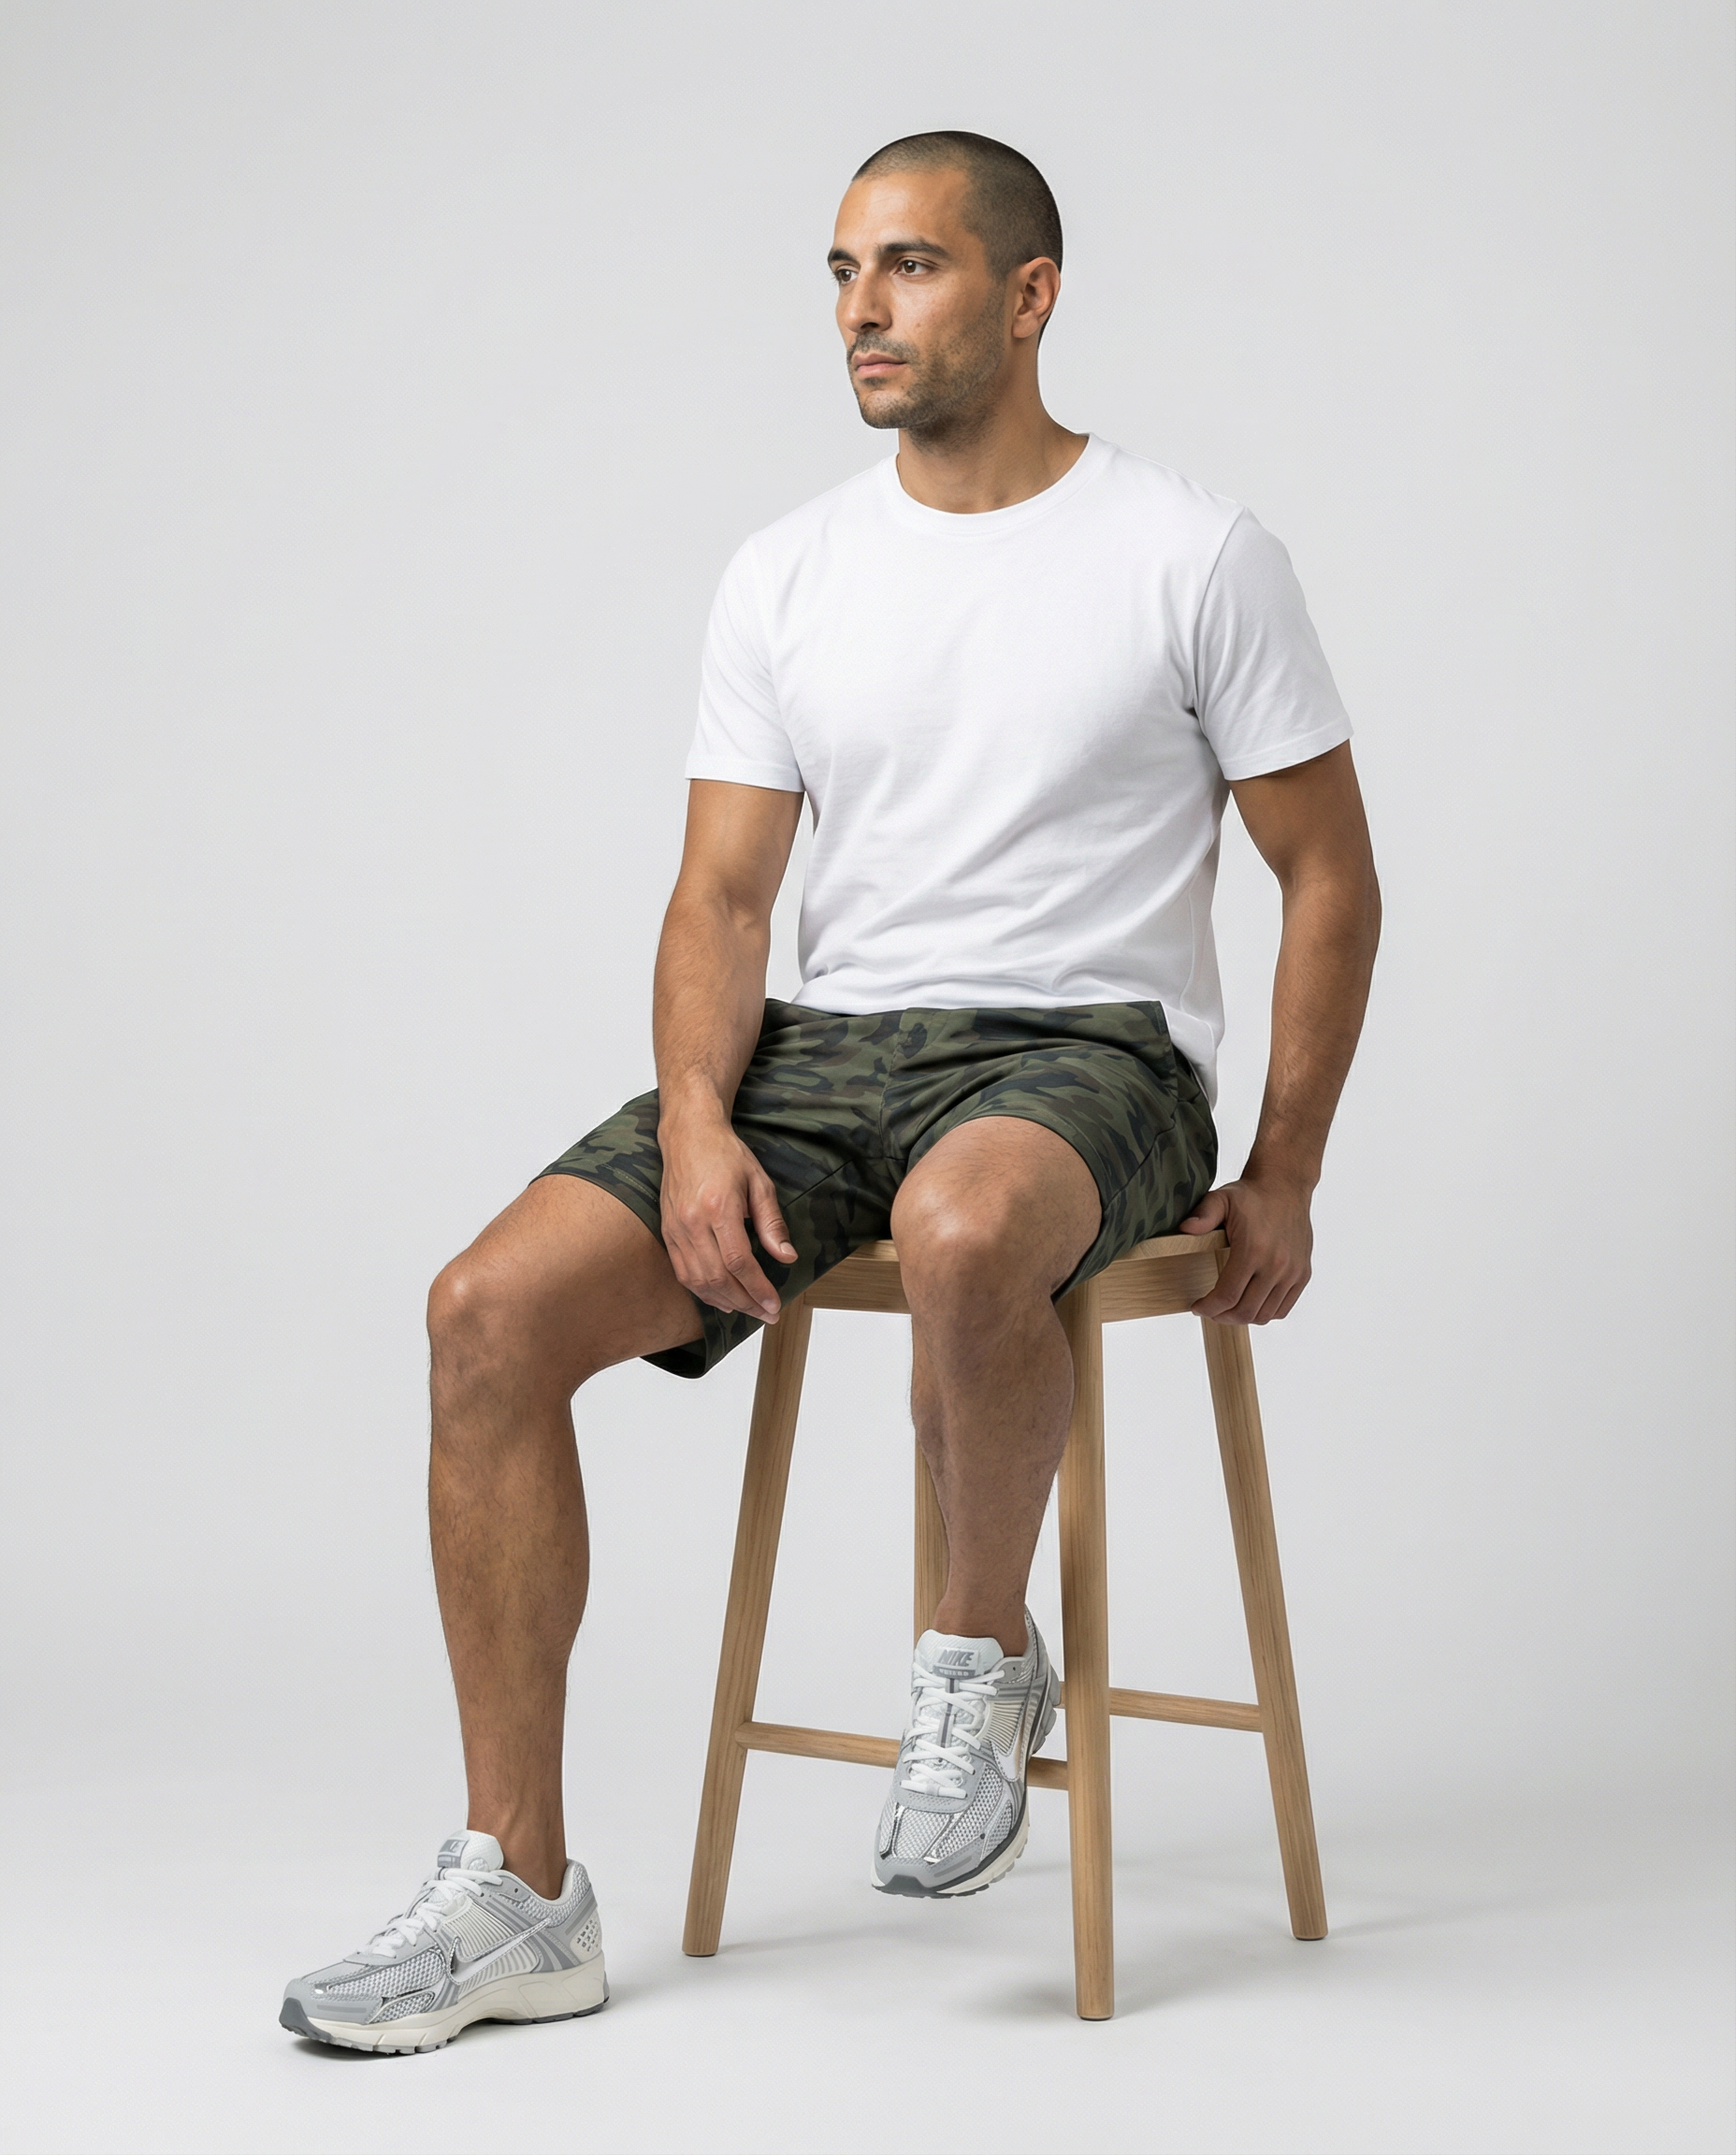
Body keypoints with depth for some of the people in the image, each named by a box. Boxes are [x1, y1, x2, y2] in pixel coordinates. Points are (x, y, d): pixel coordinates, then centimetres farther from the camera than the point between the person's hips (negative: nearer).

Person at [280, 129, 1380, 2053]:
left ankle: (982, 1654, -11)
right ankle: (519, 1894, -10)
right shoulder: (786, 576, 9)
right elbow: (722, 896, 6)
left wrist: (1287, 1177, -2)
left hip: (1084, 1050, -4)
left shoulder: (1194, 557, -2)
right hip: (824, 1044, 5)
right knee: (492, 1309, -18)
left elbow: (1329, 878, 2)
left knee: (964, 1228, -42)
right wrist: (698, 1125, -13)